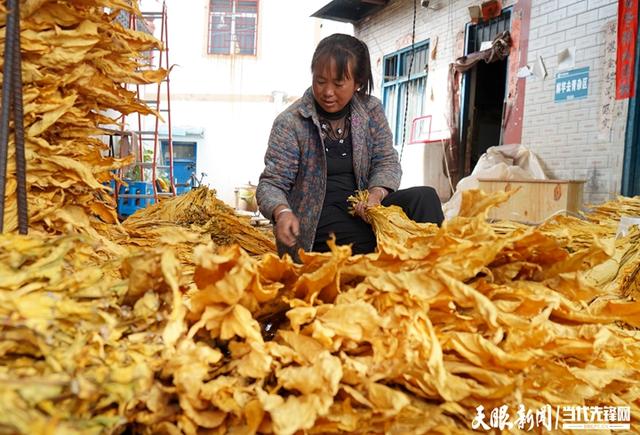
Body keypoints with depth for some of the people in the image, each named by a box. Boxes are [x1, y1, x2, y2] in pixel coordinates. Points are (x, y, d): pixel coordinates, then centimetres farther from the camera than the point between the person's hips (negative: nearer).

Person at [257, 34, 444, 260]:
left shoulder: (371, 110, 4)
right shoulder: (290, 122, -8)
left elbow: (386, 161, 7)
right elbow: (271, 183, -9)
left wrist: (376, 193, -16)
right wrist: (282, 212, -32)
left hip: (361, 209, 5)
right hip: (317, 220, -5)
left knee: (425, 197, -19)